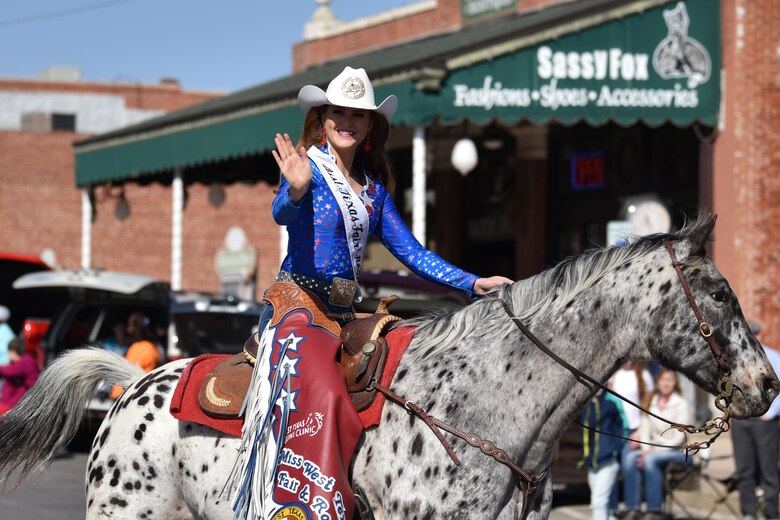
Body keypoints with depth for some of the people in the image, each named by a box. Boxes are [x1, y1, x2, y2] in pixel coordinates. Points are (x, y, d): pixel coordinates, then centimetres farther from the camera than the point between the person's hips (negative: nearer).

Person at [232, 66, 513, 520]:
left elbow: (412, 252, 15)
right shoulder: (308, 164, -3)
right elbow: (281, 214, -23)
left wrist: (472, 283, 6)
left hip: (346, 313, 7)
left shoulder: (373, 186, 16)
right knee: (323, 394, -30)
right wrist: (295, 191, -47)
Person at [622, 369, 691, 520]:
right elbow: (645, 429, 9)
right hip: (654, 449, 5)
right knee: (631, 458, -25)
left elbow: (679, 437, -10)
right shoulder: (651, 404, 11)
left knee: (650, 460, -34)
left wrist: (654, 451, -17)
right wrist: (646, 449, -11)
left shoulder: (681, 404, -3)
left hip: (677, 451, -5)